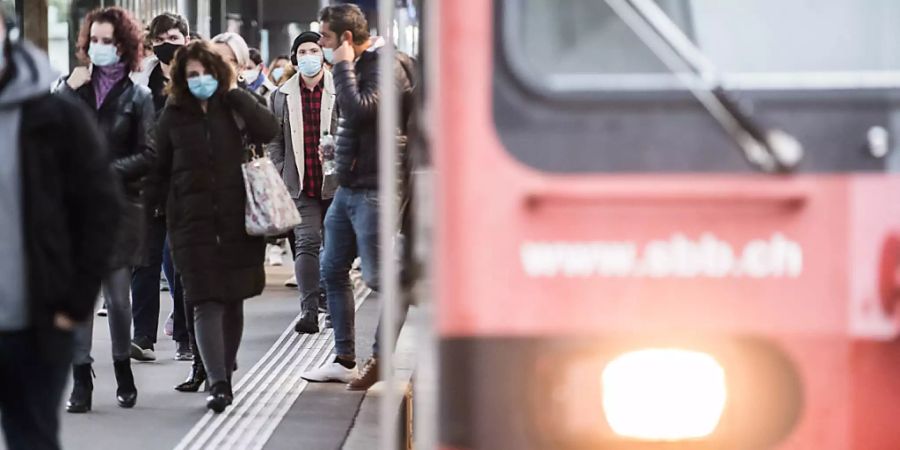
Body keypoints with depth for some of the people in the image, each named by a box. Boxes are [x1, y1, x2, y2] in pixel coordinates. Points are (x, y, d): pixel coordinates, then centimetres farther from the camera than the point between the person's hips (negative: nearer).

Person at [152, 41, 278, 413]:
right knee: (207, 302, -10)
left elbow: (267, 130, -16)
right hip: (193, 223, -1)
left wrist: (235, 92, -12)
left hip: (237, 220, 1)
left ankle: (224, 375, 23)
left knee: (233, 300, 9)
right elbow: (160, 171, 13)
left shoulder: (232, 107, 2)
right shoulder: (173, 116, 5)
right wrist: (172, 209, 5)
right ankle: (218, 383, -15)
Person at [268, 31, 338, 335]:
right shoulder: (282, 96, 7)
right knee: (307, 243, -9)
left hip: (336, 182, -1)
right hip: (301, 185, 1)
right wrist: (280, 176, 3)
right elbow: (276, 140, 11)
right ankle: (309, 310, -12)